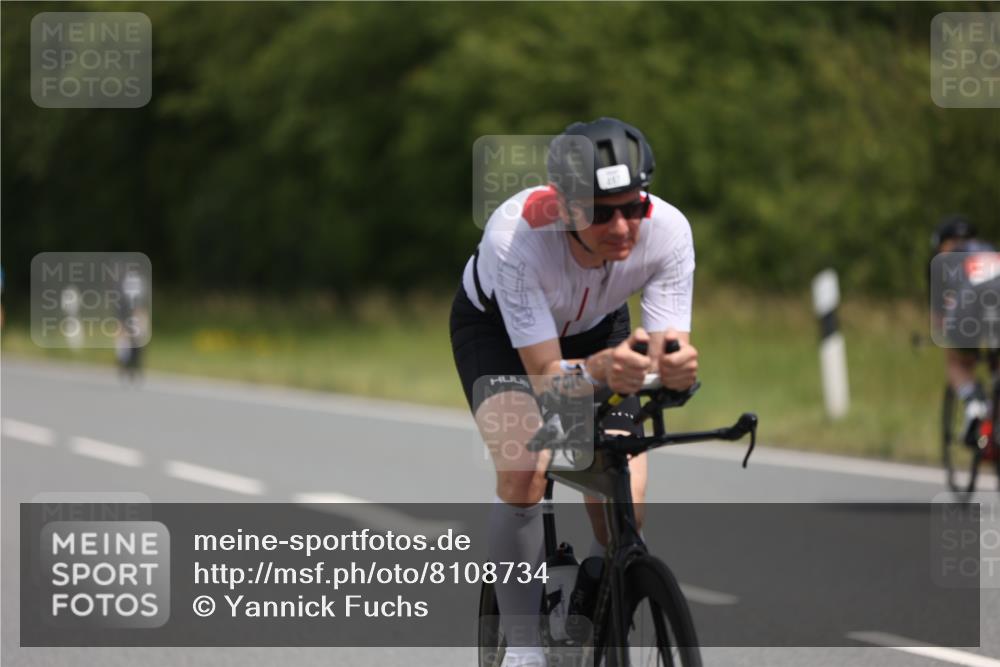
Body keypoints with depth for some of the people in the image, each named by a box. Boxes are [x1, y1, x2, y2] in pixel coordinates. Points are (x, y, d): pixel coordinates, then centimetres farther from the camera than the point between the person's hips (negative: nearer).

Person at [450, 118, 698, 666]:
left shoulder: (667, 231, -33)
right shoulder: (516, 236, -41)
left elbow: (673, 352, -30)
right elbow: (546, 374, -39)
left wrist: (677, 366, -55)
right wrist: (600, 370, -61)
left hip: (596, 329, 3)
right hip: (497, 325, -3)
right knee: (524, 467, -31)